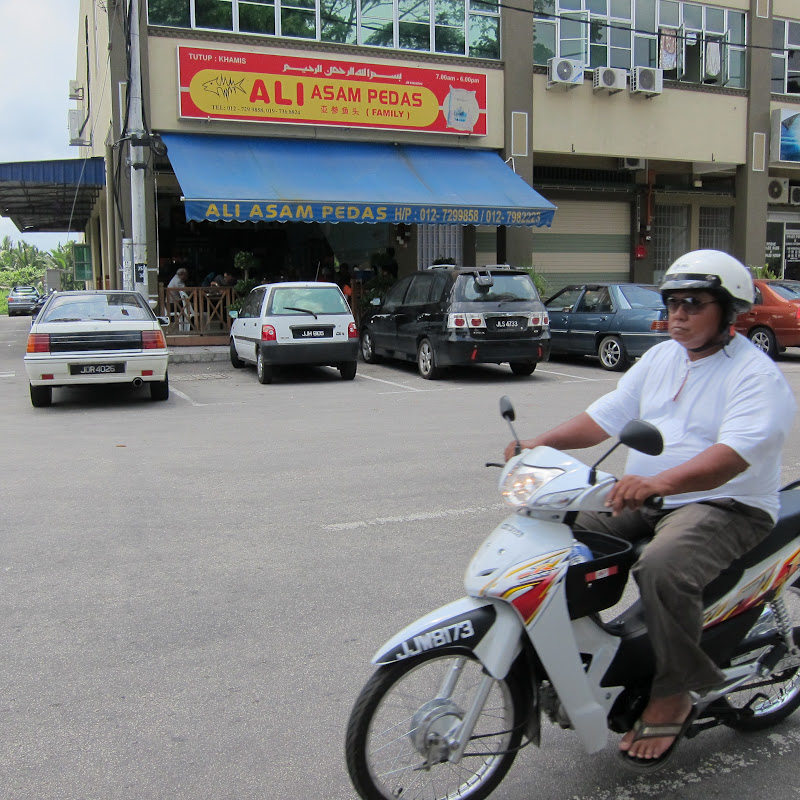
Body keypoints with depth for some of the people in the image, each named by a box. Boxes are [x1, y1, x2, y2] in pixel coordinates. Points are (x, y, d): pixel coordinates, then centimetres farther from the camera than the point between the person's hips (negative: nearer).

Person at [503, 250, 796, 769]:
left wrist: (660, 482, -46)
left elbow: (735, 452, -29)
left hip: (725, 506, -7)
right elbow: (607, 415, 9)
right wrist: (540, 444, -7)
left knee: (663, 570, -36)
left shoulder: (757, 374, -12)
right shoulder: (661, 358, 13)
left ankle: (671, 700, -15)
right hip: (645, 498, 8)